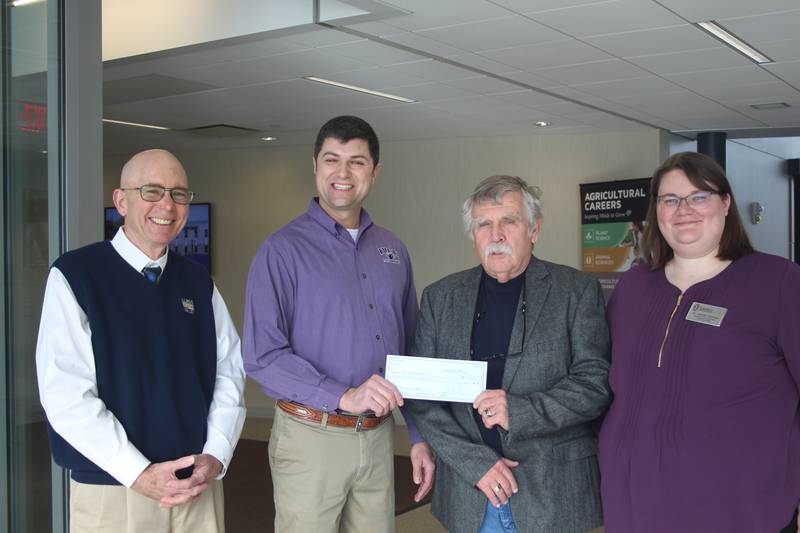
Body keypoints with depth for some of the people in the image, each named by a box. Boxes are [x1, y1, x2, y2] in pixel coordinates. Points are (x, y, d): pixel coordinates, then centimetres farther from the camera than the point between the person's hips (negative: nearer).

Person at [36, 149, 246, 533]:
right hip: (110, 491, -4)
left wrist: (215, 457, -8)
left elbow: (230, 371, 5)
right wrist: (139, 474, -17)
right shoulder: (75, 275, -7)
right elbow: (66, 394, -14)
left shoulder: (198, 283, 8)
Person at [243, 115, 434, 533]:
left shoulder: (393, 251, 9)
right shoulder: (282, 250, -8)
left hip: (379, 437, 5)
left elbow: (409, 352, 13)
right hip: (310, 437, -5)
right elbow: (262, 356, -15)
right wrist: (344, 397, -24)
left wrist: (419, 435, 10)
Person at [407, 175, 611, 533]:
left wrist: (519, 412, -20)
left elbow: (595, 384, -7)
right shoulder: (440, 298, 4)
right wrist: (475, 462, -10)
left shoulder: (577, 291, -2)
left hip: (553, 491, -2)